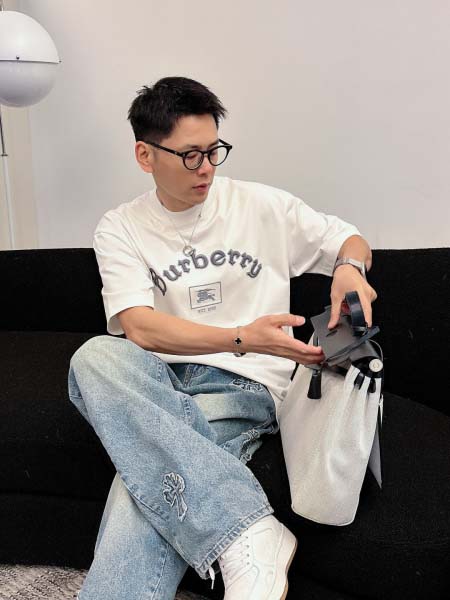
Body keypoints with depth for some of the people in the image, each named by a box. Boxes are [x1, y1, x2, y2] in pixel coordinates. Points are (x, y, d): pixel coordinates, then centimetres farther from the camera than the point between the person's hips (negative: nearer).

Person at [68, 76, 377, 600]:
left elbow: (353, 241, 16)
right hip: (159, 383, 3)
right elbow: (139, 327, -9)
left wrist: (349, 268, -11)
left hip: (245, 386, -2)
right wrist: (243, 337, -24)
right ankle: (249, 532, -40)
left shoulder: (260, 205, 7)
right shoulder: (121, 229, 7)